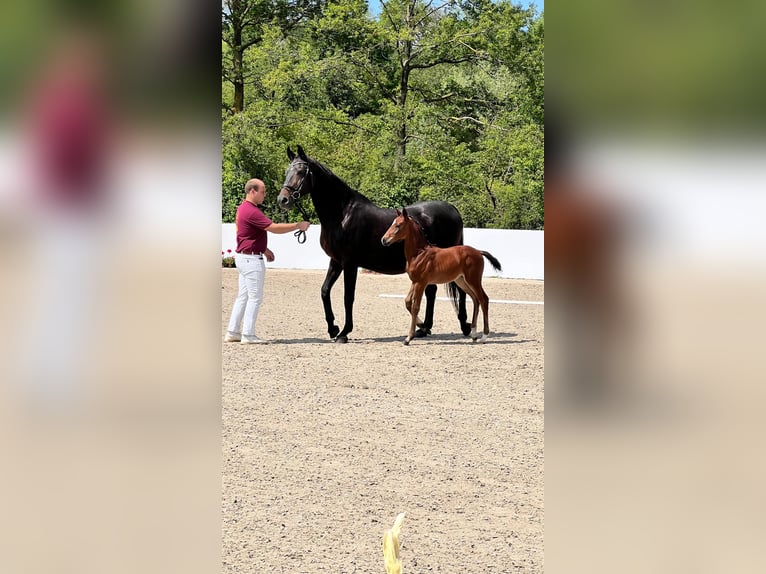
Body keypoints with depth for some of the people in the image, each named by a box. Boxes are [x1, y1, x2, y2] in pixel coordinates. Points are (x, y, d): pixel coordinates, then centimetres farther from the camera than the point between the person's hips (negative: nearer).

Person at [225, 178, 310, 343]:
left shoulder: (243, 208, 13)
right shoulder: (251, 211, -20)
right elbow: (274, 228, -23)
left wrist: (264, 249, 23)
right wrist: (298, 225, -15)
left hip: (243, 256, 10)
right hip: (251, 259, -10)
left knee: (243, 296, 13)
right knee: (255, 297, -5)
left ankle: (233, 332, 15)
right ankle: (248, 334, -3)